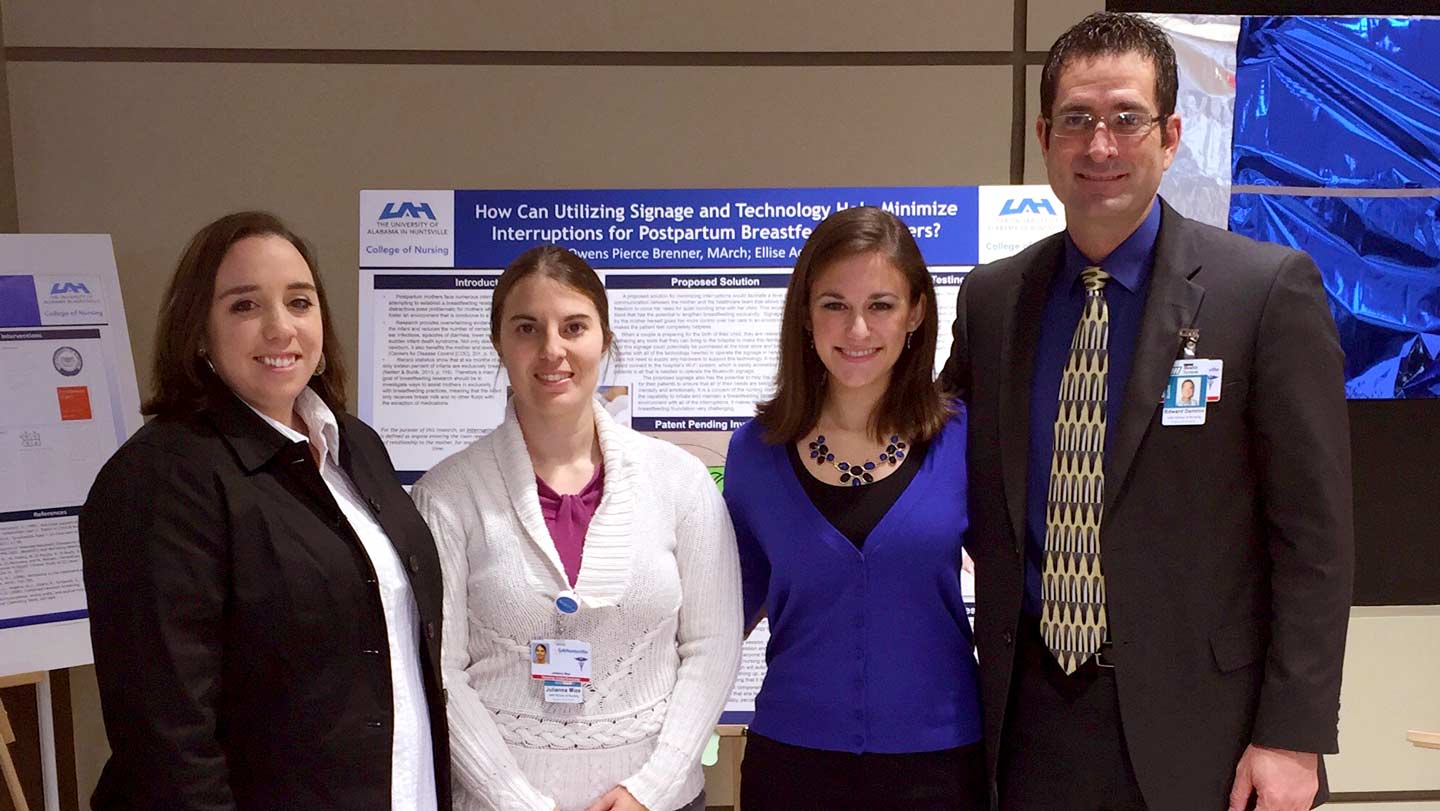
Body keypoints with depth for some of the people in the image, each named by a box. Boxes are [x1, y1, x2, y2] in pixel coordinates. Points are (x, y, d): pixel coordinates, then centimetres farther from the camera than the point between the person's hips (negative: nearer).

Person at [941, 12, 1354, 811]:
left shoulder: (1267, 287, -8)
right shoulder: (989, 298, 3)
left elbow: (1314, 532, -8)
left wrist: (1293, 736, -9)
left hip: (1192, 722, -3)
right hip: (1031, 713, 3)